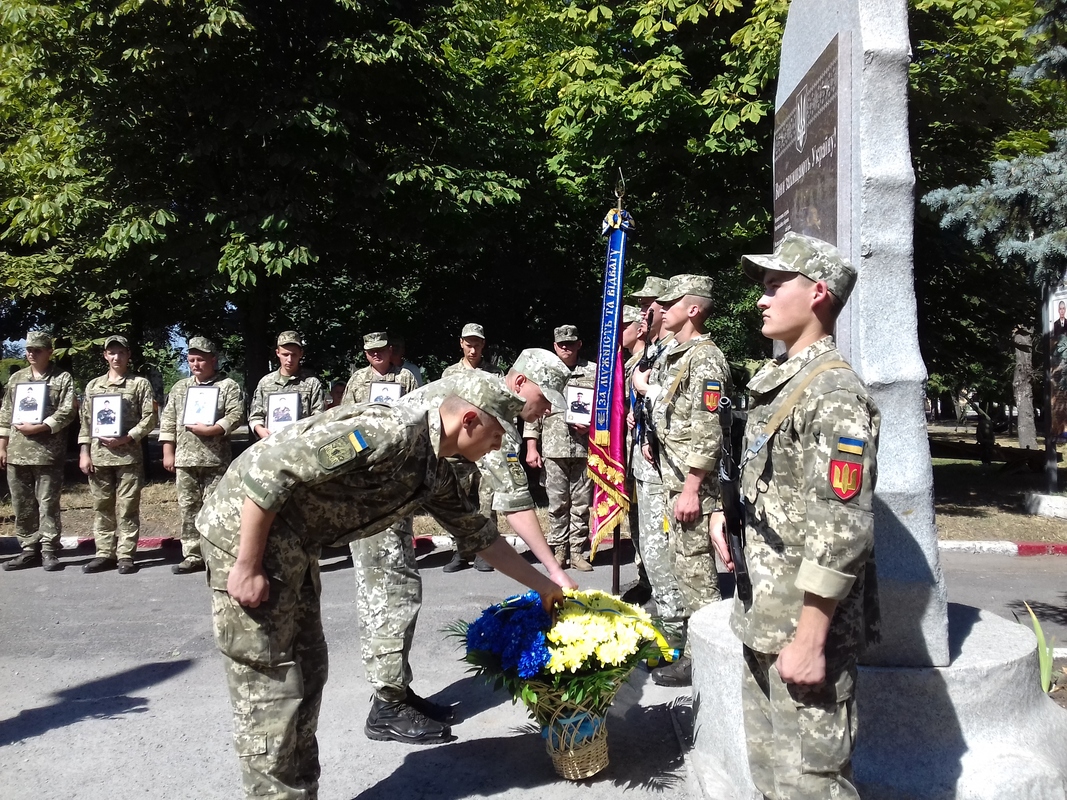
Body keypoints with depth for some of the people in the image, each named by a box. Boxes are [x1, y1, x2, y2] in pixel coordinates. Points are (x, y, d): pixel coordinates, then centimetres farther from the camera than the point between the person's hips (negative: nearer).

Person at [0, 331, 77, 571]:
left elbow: (67, 412, -9)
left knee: (48, 502, -2)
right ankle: (29, 549, 16)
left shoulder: (63, 379, 1)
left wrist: (39, 427, -17)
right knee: (22, 504, 8)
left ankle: (49, 551, 3)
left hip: (48, 451, -5)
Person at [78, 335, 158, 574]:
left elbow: (149, 418, -3)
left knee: (127, 508, -2)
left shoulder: (140, 384, 3)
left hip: (129, 455, -4)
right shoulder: (93, 385, 15)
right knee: (101, 507, 8)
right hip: (98, 455, 4)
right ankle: (105, 554, 15)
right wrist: (84, 452, 5)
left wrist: (126, 438, -14)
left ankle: (125, 555, 3)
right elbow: (86, 421, 13)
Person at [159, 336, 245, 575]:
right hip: (185, 459, 5)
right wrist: (168, 452, 6)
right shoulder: (180, 387, 15)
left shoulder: (228, 386, 1)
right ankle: (192, 556, 14)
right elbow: (168, 421, 14)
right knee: (188, 508, 7)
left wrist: (211, 430, -19)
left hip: (215, 459, -5)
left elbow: (236, 415, -9)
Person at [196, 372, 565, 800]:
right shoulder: (391, 432, -26)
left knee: (307, 673, 14)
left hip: (293, 545, 10)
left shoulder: (436, 475, 5)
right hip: (245, 527, -9)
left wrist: (543, 584, 23)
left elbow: (479, 534, 19)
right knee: (269, 685, -3)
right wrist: (248, 566, -23)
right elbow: (268, 469, -28)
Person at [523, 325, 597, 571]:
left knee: (581, 503, 4)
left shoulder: (594, 372, 7)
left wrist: (592, 425, -11)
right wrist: (531, 447, 1)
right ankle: (559, 550, 15)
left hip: (584, 448, 0)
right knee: (557, 503, 5)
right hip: (553, 449, 0)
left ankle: (577, 551, 13)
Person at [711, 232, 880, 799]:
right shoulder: (775, 381, 12)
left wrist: (810, 640, -23)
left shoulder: (835, 393, -18)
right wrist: (730, 514, 14)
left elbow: (841, 531, -24)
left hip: (804, 626, -9)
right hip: (762, 620, 10)